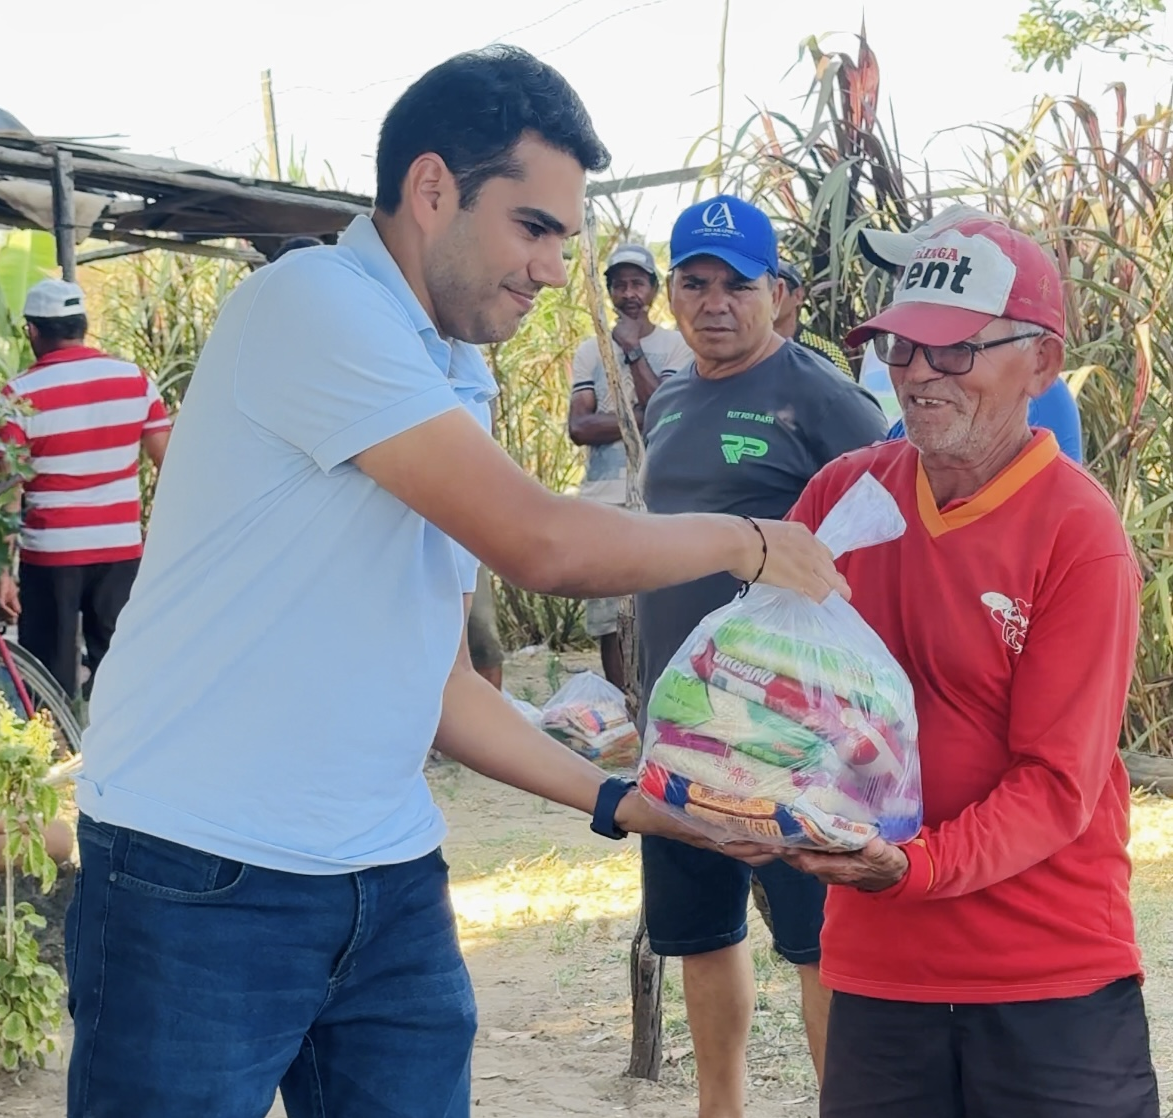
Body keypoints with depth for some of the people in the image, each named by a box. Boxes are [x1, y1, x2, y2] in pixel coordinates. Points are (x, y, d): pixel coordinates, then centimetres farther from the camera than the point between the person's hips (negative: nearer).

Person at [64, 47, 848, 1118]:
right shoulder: (314, 303, -14)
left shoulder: (459, 391, 13)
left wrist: (621, 800, 10)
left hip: (391, 888, 8)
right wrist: (745, 541, -5)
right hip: (203, 884, -8)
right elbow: (543, 544, -20)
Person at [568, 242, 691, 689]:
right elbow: (579, 427, 1)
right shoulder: (590, 351, 13)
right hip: (603, 501, 3)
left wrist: (633, 350, -8)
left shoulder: (675, 346, 7)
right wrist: (642, 418, -11)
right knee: (608, 621, 2)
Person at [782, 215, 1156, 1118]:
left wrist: (916, 867, -29)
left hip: (1052, 983, -3)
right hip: (875, 966, 4)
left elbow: (1056, 782, -14)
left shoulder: (1082, 537, -12)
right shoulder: (844, 494, 1)